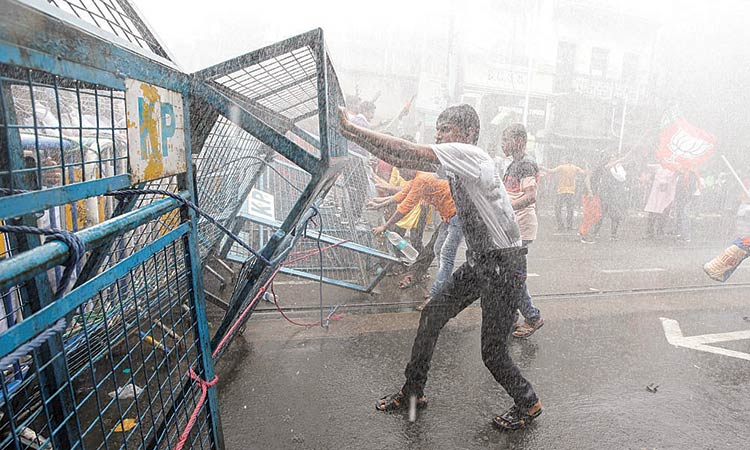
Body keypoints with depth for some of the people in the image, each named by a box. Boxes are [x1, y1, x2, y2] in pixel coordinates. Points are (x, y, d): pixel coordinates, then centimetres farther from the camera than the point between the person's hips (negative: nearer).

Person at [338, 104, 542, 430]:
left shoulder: (471, 154, -17)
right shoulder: (453, 163, 9)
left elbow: (408, 152, -24)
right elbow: (403, 161, 7)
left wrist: (354, 131, -19)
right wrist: (355, 136, -1)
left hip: (504, 264, -9)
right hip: (477, 261, 9)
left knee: (493, 353, 0)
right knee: (431, 316, 10)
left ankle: (528, 404, 30)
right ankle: (413, 392, 27)